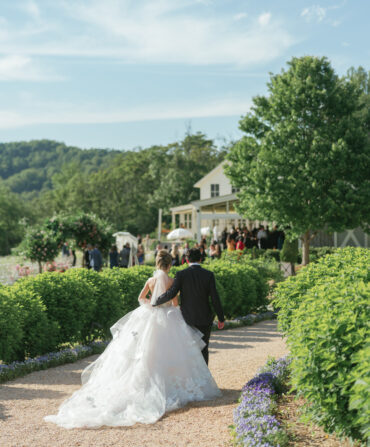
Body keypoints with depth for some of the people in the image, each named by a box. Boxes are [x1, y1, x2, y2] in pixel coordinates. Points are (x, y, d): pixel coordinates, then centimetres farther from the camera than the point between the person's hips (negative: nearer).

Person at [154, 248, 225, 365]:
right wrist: (221, 318, 2)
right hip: (205, 319, 1)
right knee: (203, 349, 11)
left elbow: (170, 294, -15)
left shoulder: (181, 274, -7)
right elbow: (215, 298, -6)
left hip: (187, 318, -1)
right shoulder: (209, 275, -4)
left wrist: (154, 302, -1)